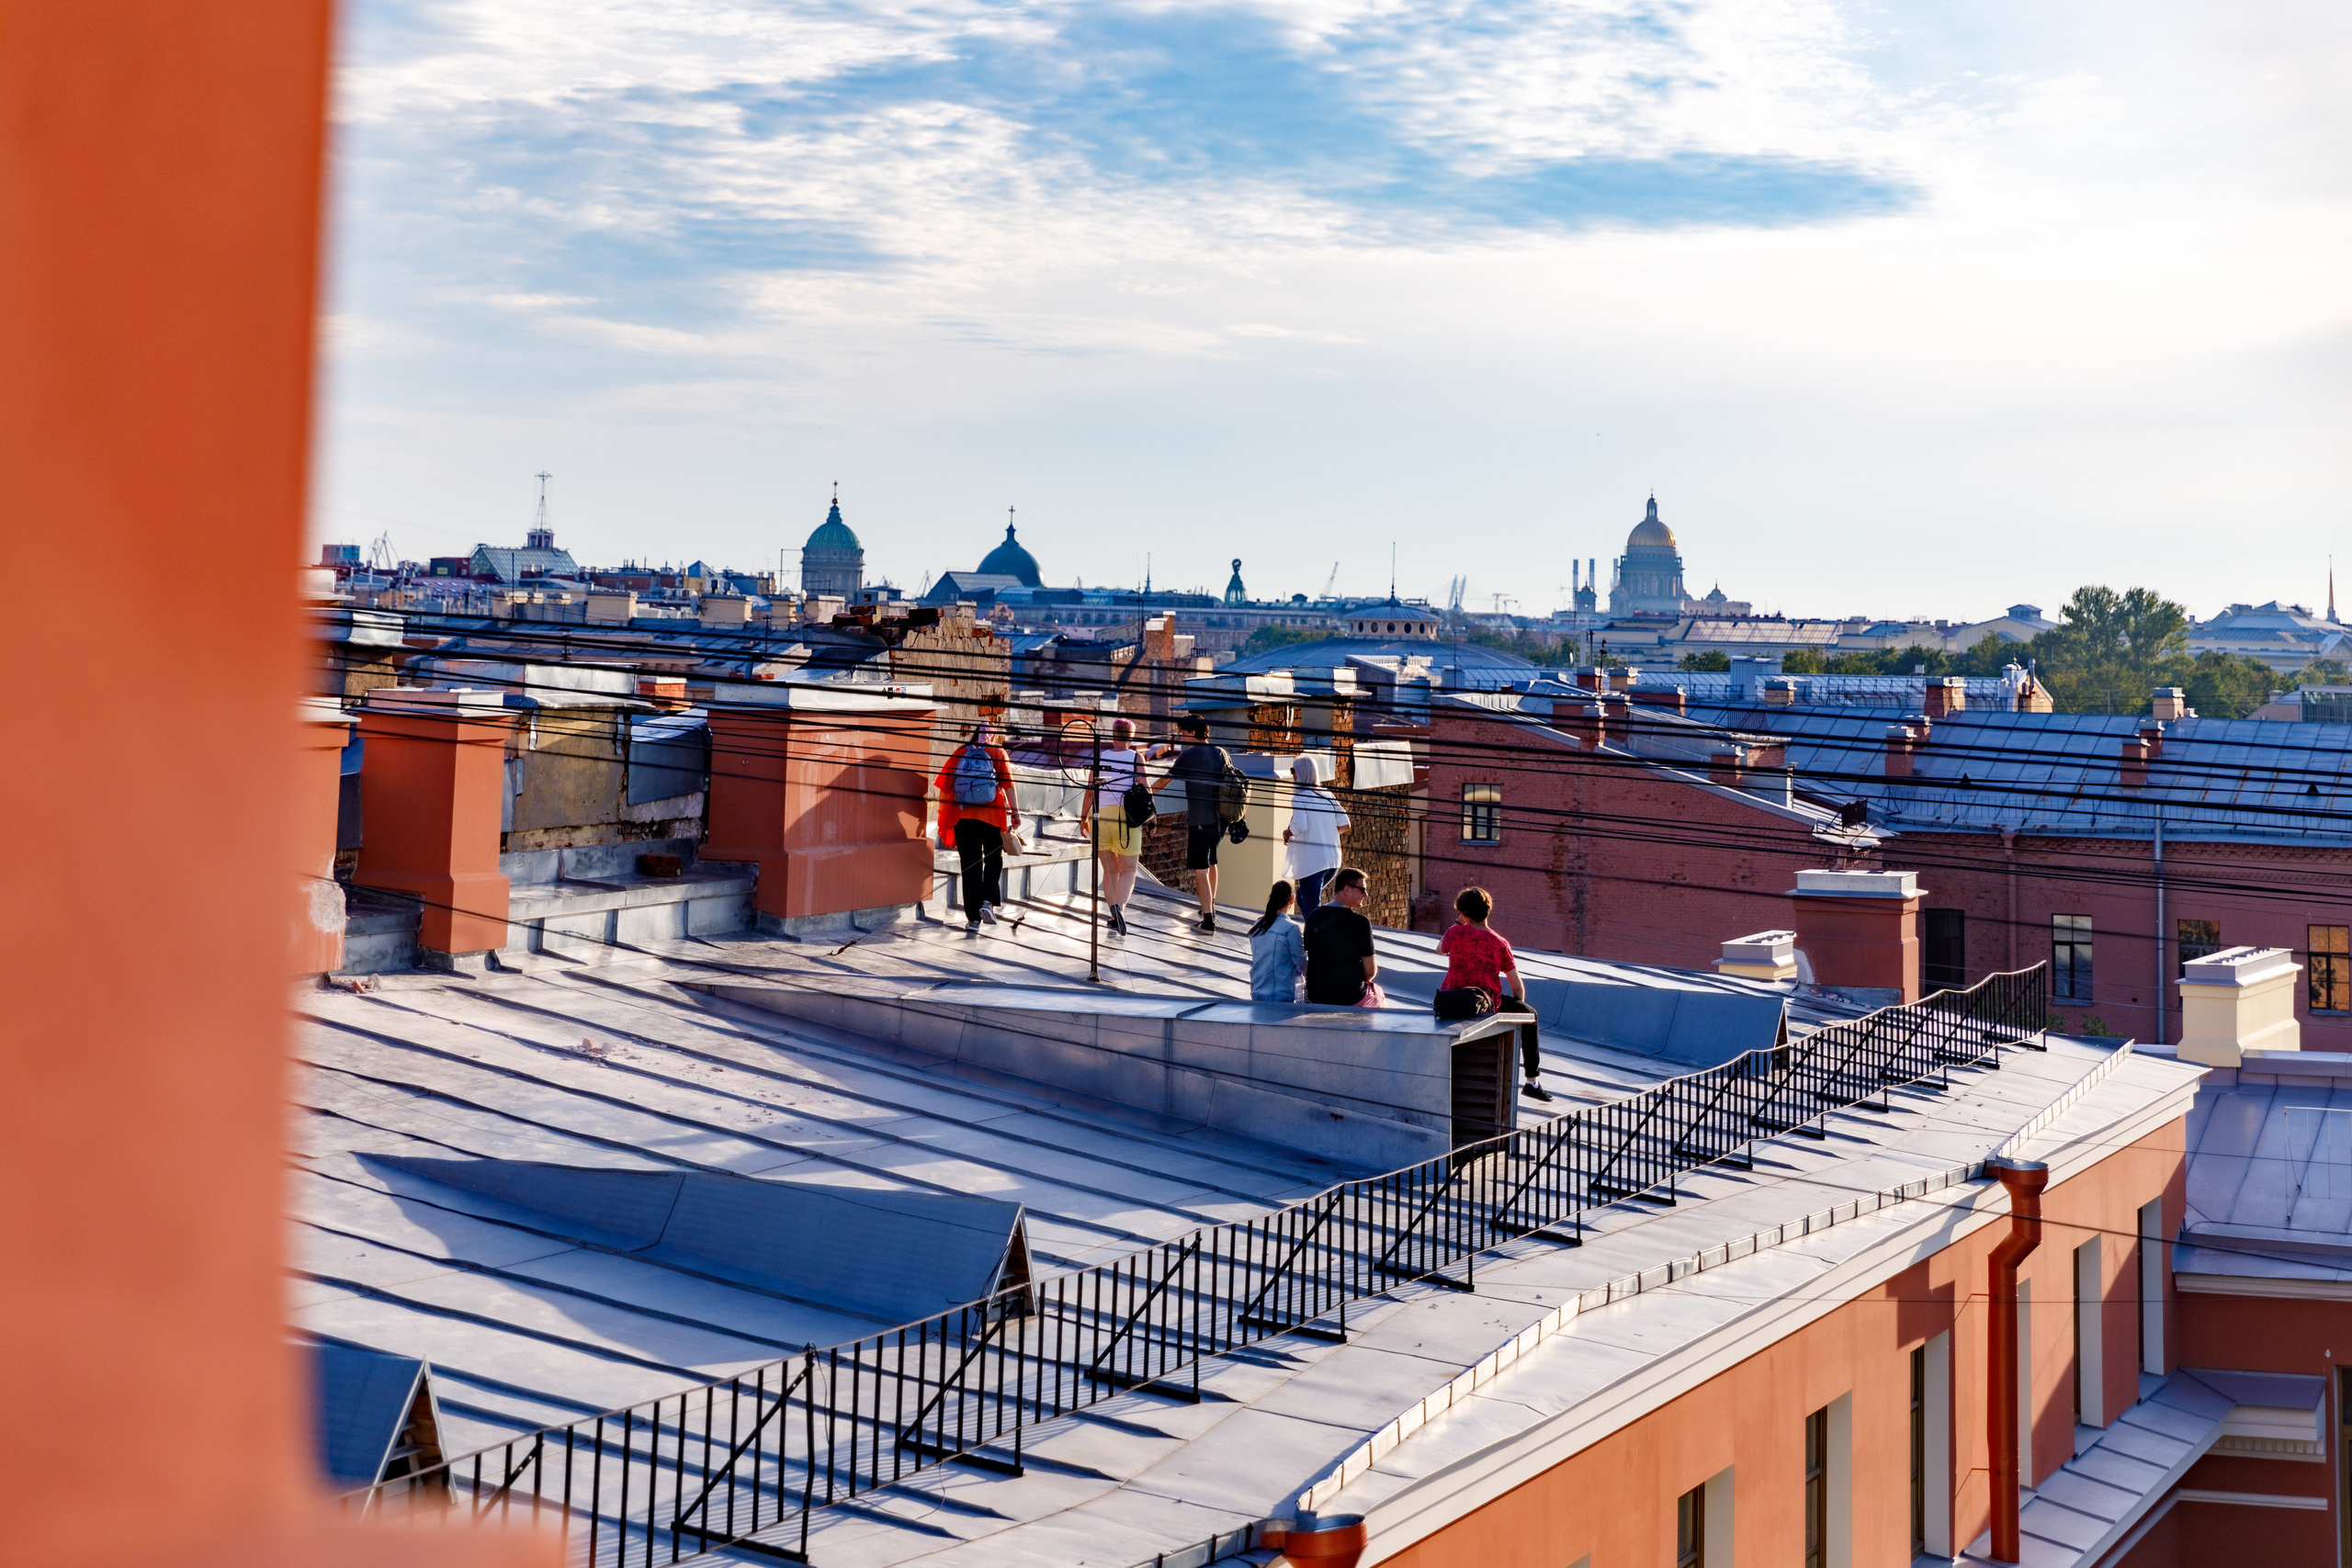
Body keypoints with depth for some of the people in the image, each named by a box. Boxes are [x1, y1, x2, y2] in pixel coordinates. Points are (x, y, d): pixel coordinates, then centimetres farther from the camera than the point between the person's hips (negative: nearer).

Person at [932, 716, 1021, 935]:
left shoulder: (959, 753, 7)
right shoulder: (997, 753, 2)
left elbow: (944, 788, 5)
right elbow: (1008, 785, -6)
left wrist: (943, 819, 11)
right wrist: (1015, 812, -3)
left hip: (963, 818, 1)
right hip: (992, 817, -1)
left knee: (970, 867, 5)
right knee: (994, 860, 18)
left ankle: (973, 918, 2)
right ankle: (988, 902, -1)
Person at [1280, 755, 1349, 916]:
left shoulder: (1299, 797, -8)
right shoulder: (1328, 796, 10)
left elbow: (1299, 826, -23)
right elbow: (1344, 825, 9)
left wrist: (1287, 833, -3)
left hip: (1311, 861, -7)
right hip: (1332, 859, 7)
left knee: (1311, 908, -4)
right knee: (1303, 898, 23)